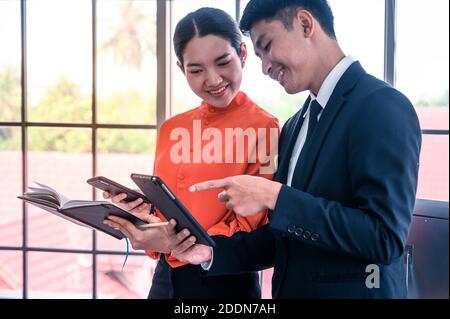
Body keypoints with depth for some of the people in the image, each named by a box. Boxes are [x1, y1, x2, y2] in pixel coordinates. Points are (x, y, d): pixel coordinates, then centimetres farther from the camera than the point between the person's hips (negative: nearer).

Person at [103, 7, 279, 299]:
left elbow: (250, 227, -13)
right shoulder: (171, 129, 6)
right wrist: (140, 212, -9)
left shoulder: (263, 128, -11)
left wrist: (176, 243, -26)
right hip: (166, 276, 6)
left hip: (224, 282, -5)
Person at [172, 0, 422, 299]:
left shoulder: (383, 106, -16)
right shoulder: (296, 126, 9)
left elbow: (385, 238, -24)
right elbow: (287, 238, 12)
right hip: (290, 288, 8)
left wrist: (273, 196, -23)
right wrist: (213, 251, -3)